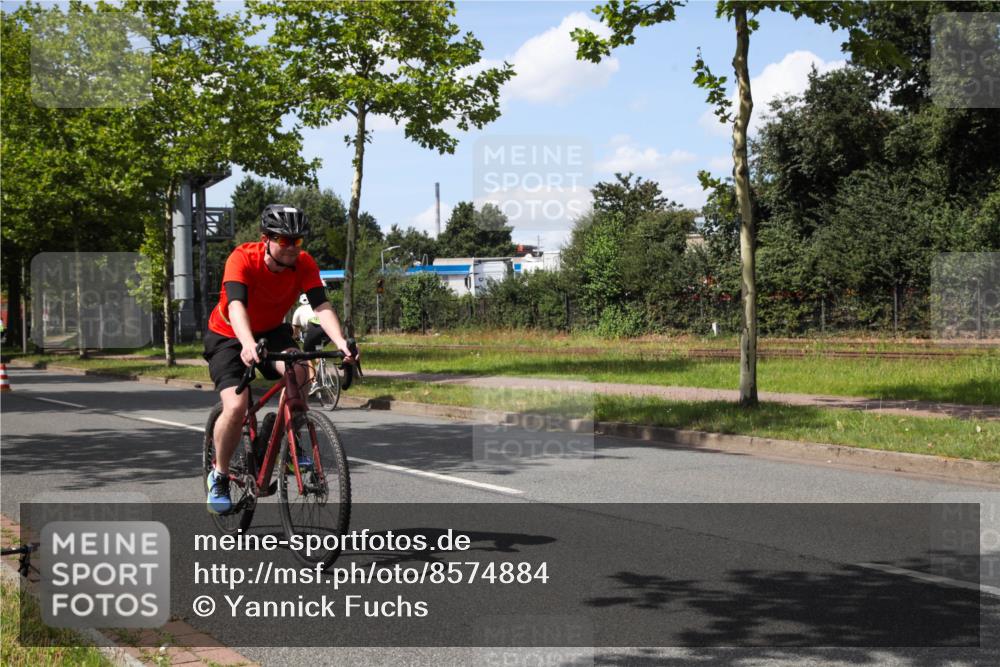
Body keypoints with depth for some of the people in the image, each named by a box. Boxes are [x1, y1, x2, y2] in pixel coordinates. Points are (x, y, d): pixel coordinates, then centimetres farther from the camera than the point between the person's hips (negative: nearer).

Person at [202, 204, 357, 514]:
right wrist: (248, 345, -61)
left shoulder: (304, 264, -19)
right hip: (229, 336, -3)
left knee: (298, 370, -30)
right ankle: (219, 477, 3)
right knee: (236, 406, -22)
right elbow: (236, 305, -43)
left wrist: (341, 342, -48)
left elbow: (322, 306, -29)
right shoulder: (243, 258, -29)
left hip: (272, 331, 3)